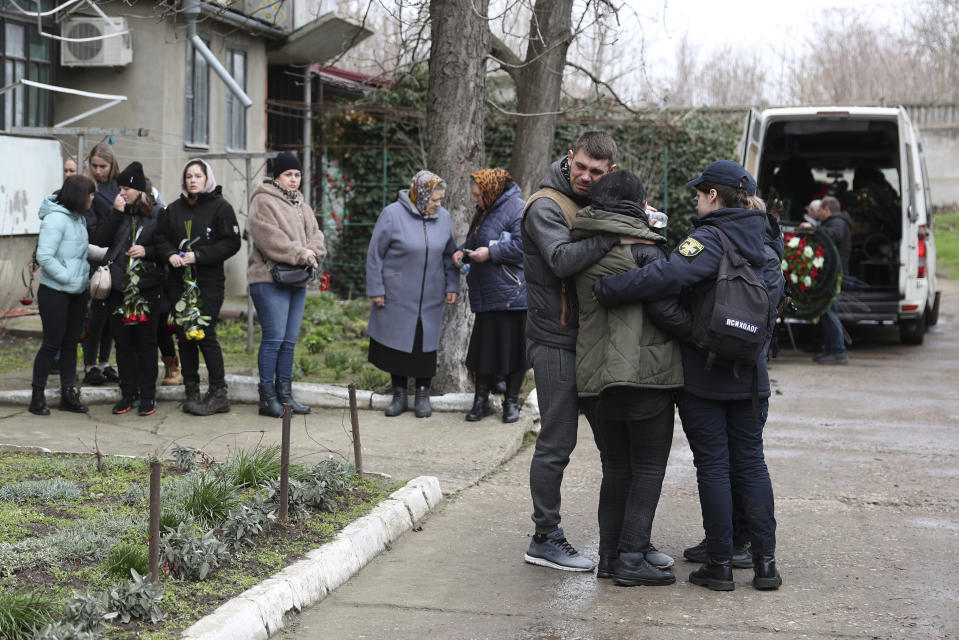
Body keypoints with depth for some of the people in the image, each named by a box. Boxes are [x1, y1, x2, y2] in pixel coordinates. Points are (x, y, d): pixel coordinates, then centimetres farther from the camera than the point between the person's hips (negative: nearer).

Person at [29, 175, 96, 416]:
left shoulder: (79, 218, 9)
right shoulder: (55, 219, -17)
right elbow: (44, 256, -21)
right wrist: (67, 278, -19)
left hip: (77, 293, 8)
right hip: (54, 293, -8)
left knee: (71, 343, 11)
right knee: (52, 343, -4)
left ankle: (68, 393, 18)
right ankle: (37, 397, 6)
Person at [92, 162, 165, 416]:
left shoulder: (157, 213, 1)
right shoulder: (117, 212, 9)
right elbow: (100, 240, -4)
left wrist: (147, 251, -13)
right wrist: (117, 213, -10)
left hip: (147, 287, -3)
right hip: (119, 287, 3)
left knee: (146, 342, 2)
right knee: (123, 342, 7)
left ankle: (147, 395, 9)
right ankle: (128, 394, 16)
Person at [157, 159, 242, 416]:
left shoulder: (220, 207, -3)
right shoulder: (174, 209, 12)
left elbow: (231, 243, -8)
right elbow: (162, 238, 17)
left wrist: (198, 256, -15)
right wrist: (171, 255, -5)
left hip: (209, 282, -5)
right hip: (180, 281, 5)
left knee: (204, 334, -10)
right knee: (184, 336, 5)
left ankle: (219, 393, -1)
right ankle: (191, 391, 13)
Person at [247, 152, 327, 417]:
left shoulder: (301, 205, 21)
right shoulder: (263, 202, -5)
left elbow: (315, 234, 15)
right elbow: (269, 238, -17)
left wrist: (313, 252, -7)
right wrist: (300, 254, -16)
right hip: (269, 279, -8)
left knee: (289, 341, 9)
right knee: (274, 338, -9)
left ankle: (284, 394, 15)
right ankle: (267, 397, -3)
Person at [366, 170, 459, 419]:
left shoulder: (442, 217, 3)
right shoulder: (393, 214, -11)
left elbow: (449, 254, 13)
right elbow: (375, 254, -7)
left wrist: (452, 286, 8)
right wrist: (376, 289, -7)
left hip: (430, 299, 3)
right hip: (397, 297, -3)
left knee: (426, 343, 6)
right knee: (398, 342, 5)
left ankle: (423, 395, 18)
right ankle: (399, 394, 19)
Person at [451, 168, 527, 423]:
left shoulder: (517, 209, -11)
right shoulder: (484, 212, 17)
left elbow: (523, 245, -20)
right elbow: (475, 240, 29)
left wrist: (490, 253, -18)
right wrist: (463, 251, 8)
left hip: (512, 294, -8)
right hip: (487, 295, 8)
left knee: (513, 346, 1)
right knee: (484, 345, 9)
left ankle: (512, 401, 13)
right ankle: (481, 400, 16)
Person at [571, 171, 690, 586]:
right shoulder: (643, 250, -10)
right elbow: (665, 310, -13)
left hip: (594, 377, 7)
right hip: (645, 373, -6)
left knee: (615, 468, 15)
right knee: (649, 468, 2)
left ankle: (610, 555, 15)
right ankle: (632, 559, -2)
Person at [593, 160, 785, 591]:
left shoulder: (710, 240, -15)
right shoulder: (767, 245, 11)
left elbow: (668, 275, -32)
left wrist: (604, 289, -25)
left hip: (703, 376, -6)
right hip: (750, 377, 6)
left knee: (713, 466, 0)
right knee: (751, 463, 11)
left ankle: (719, 564, 5)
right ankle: (764, 561, 10)